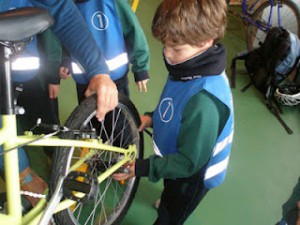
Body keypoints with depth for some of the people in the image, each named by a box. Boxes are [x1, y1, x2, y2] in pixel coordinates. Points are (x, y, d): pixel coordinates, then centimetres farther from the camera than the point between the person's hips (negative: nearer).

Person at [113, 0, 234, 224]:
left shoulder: (204, 101, -43)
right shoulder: (190, 66, -16)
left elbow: (189, 162, -32)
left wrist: (142, 168, -29)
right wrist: (153, 118, -4)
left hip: (192, 175, -8)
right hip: (176, 159, 8)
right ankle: (169, 203, 71)